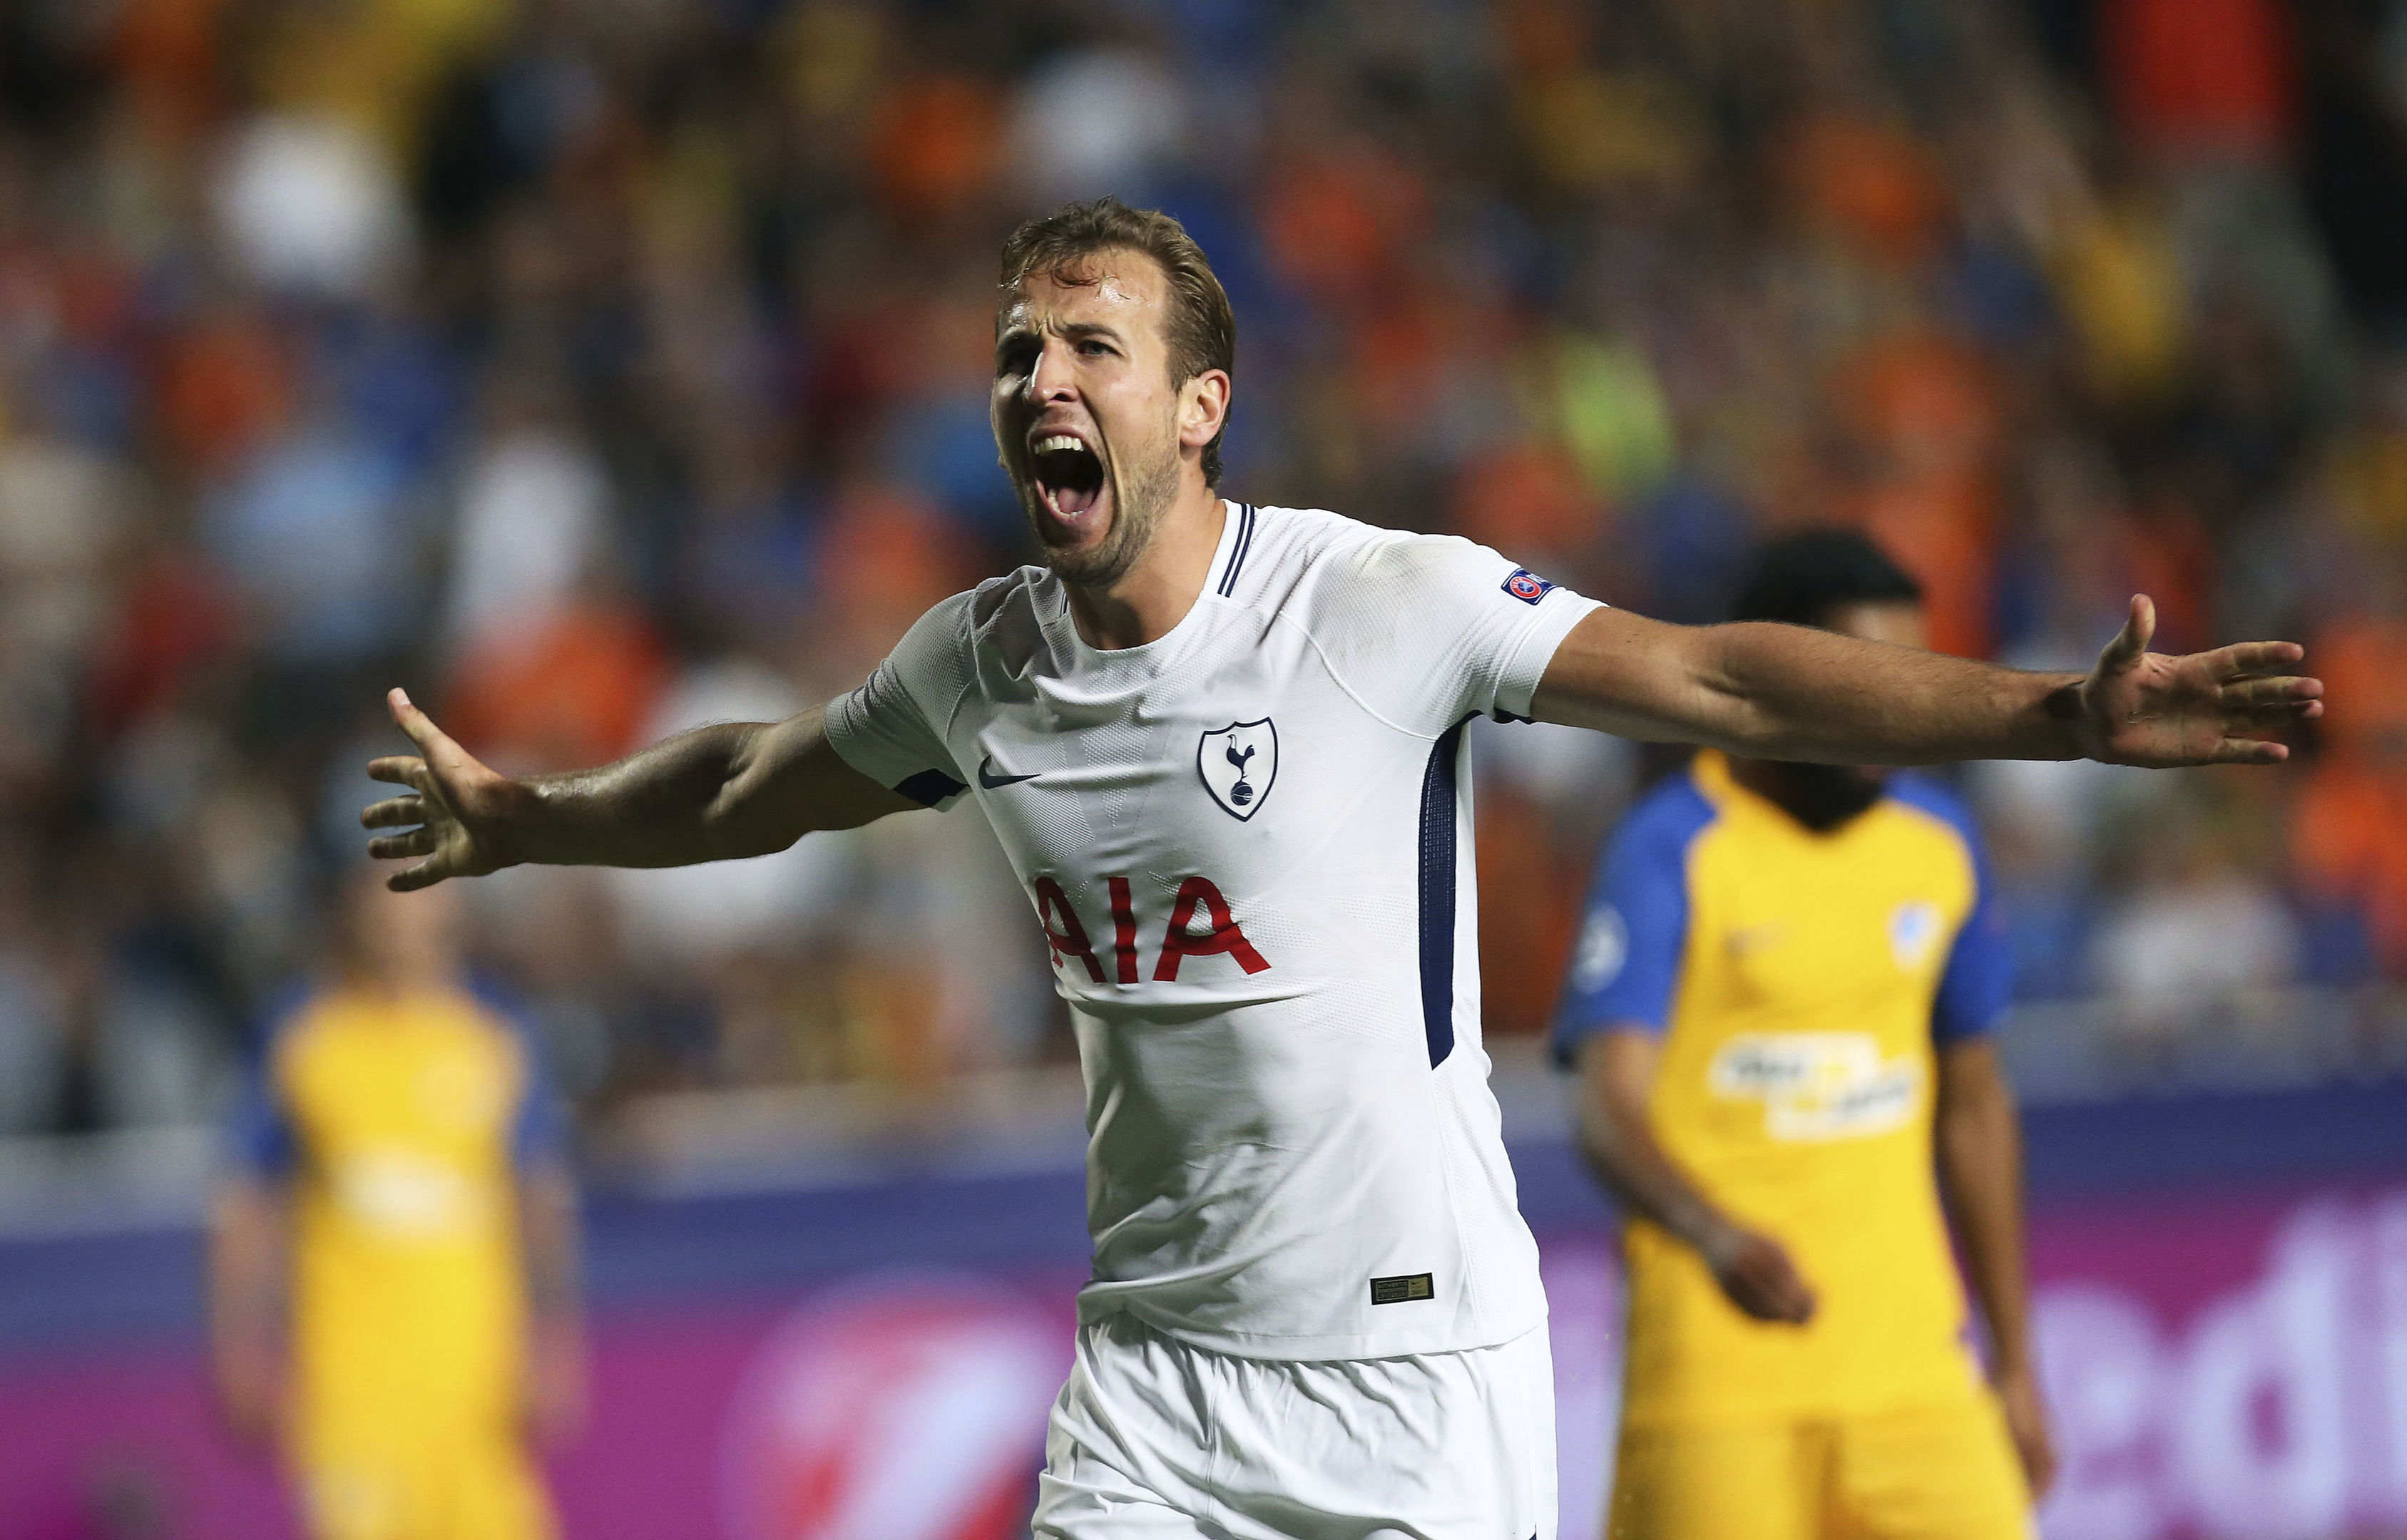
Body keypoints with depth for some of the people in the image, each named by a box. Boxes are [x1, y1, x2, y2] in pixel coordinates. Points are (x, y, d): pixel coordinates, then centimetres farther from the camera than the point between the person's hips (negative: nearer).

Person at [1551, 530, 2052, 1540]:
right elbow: (1610, 1111, -21)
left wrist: (2014, 1362, 20)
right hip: (1716, 1371, -5)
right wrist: (1718, 1236, -41)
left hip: (1911, 1370, 5)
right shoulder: (1670, 852, -9)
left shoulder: (1940, 845, 10)